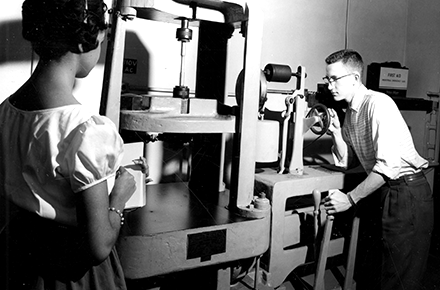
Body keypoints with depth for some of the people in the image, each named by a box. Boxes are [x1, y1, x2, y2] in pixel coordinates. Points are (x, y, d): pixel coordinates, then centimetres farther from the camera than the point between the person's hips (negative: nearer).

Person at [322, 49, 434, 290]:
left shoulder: (378, 103, -17)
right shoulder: (350, 112, 10)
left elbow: (387, 164, -24)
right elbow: (347, 162, 11)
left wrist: (350, 199, -21)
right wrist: (336, 132, -4)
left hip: (406, 192, -8)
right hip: (381, 191, 9)